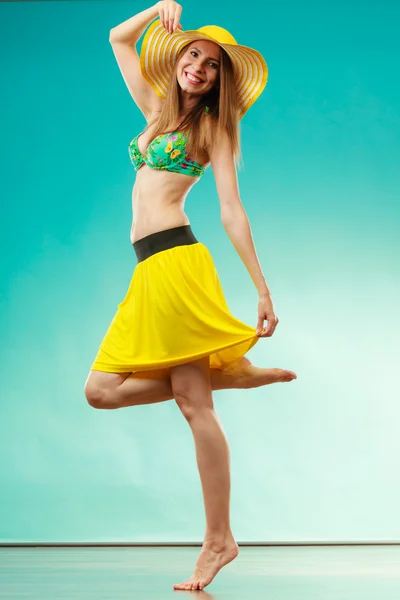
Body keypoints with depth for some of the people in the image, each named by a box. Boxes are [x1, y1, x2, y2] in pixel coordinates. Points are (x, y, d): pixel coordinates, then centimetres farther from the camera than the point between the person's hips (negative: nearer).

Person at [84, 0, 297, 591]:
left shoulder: (213, 127, 5)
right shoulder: (158, 110, 23)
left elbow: (233, 212, -3)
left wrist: (263, 289, -11)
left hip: (175, 258, -7)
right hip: (149, 272, 7)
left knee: (193, 403, -13)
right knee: (101, 390, -1)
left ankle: (219, 539, -9)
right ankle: (229, 374, 3)